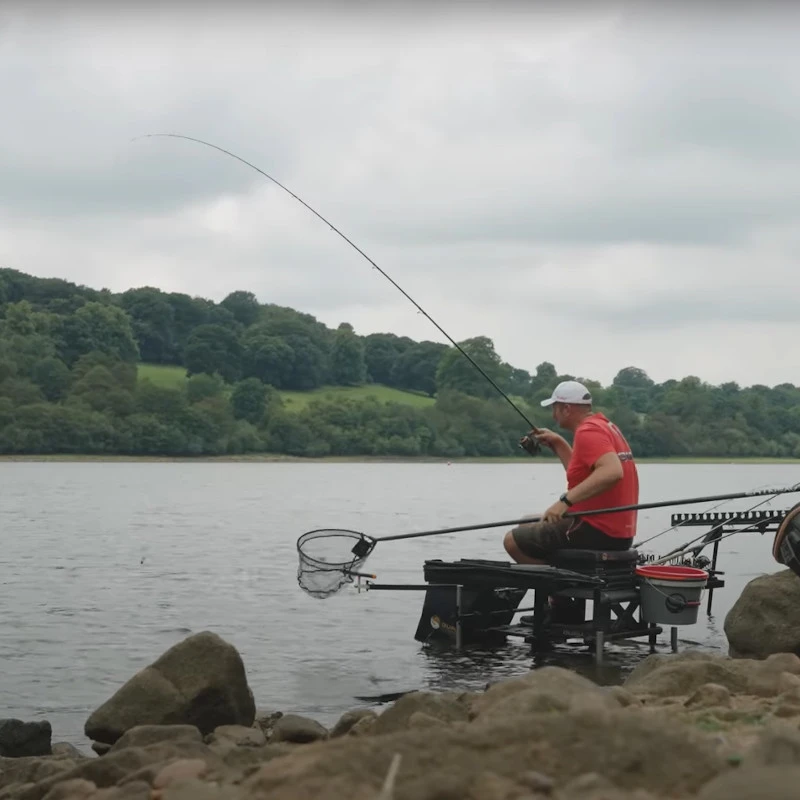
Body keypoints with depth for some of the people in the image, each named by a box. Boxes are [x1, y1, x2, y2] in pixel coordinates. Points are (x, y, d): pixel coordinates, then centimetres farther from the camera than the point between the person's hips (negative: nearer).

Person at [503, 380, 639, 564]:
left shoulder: (587, 432, -16)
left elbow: (612, 472, -33)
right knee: (527, 526, 24)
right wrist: (559, 444, 19)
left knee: (512, 541, -9)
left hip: (596, 532, -11)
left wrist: (565, 500, -35)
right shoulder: (604, 425, 15)